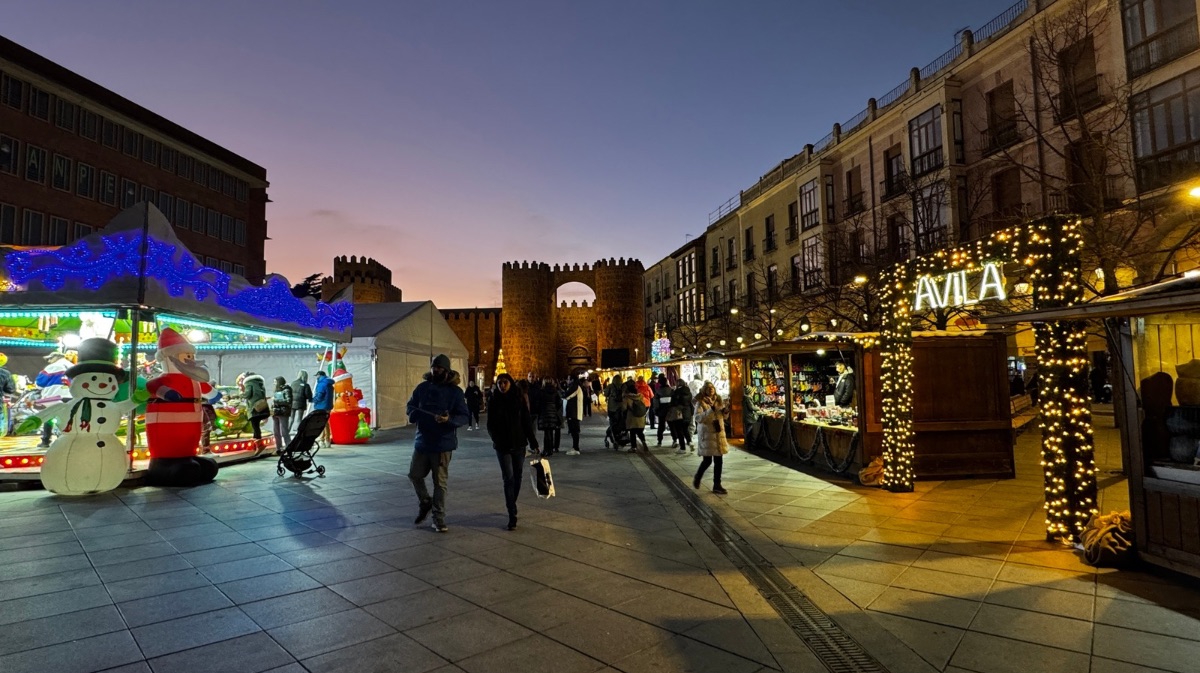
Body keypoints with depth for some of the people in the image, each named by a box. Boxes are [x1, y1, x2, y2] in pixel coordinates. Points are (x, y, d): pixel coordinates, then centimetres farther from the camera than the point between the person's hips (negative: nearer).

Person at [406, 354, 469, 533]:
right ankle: (425, 502, 38)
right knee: (414, 474, 12)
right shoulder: (422, 387, 5)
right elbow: (411, 405, 17)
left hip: (443, 444, -4)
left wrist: (449, 419, -29)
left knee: (440, 482, 2)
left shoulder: (455, 391, -7)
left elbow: (465, 416, -9)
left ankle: (438, 518, 15)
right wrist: (413, 414, -7)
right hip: (422, 441, 4)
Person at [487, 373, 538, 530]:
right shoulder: (493, 401, -2)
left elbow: (527, 422, -1)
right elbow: (491, 425, 0)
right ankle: (512, 515, -7)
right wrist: (497, 440, -15)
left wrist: (533, 443, -4)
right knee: (509, 478, -8)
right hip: (503, 446, -2)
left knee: (517, 477, 10)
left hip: (519, 444, 2)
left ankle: (512, 506, 30)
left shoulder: (519, 399, -2)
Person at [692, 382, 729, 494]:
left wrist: (724, 411, -3)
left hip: (719, 433, 6)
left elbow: (723, 416, 21)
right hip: (706, 434, -6)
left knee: (718, 460, 6)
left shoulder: (718, 400, 10)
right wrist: (711, 410, -29)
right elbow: (698, 418, -21)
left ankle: (717, 485, 17)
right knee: (707, 460, -2)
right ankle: (697, 478, 26)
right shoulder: (700, 403, -9)